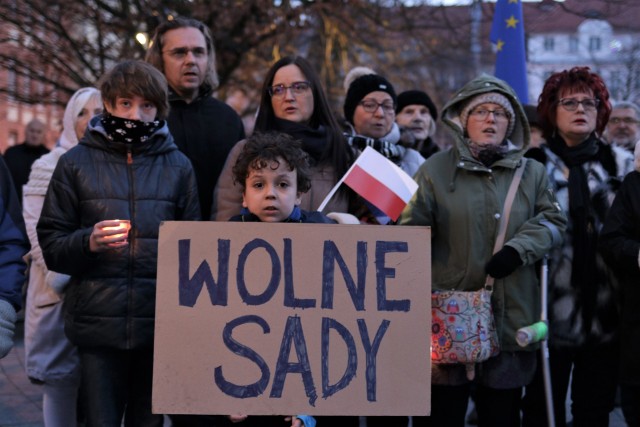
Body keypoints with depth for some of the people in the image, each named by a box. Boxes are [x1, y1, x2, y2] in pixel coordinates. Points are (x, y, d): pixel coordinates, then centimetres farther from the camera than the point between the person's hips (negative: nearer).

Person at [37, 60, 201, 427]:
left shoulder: (178, 165, 10)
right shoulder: (76, 162, 6)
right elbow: (51, 245, 3)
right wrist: (88, 242, -15)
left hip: (160, 326, 1)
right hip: (98, 324, -1)